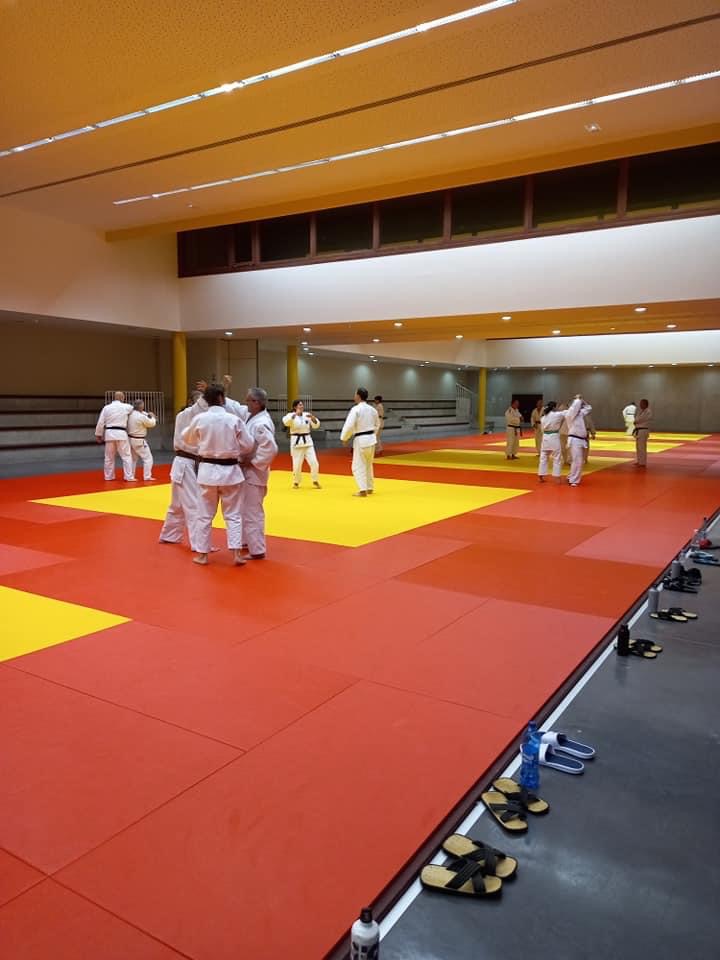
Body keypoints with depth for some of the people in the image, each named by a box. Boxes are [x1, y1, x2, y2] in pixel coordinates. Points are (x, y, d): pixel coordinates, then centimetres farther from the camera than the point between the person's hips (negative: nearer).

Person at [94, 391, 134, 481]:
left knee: (109, 457, 12)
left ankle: (109, 476, 19)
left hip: (109, 434, 3)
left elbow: (100, 422, 6)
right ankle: (129, 477, 0)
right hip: (121, 434, -3)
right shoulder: (126, 407, -1)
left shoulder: (106, 407, 5)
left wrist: (98, 435, 15)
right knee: (126, 456, 2)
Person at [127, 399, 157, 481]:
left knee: (133, 458, 21)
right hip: (139, 441, -8)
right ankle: (147, 476, 0)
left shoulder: (131, 414, 0)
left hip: (131, 439, 8)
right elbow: (151, 424, -6)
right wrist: (153, 417, 12)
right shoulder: (142, 417, -21)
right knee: (148, 458, 2)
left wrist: (148, 415, 9)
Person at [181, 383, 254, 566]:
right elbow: (248, 446, -2)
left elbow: (188, 439, 12)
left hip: (208, 470, 1)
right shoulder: (234, 420, -10)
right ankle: (236, 554, 5)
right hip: (230, 471, -1)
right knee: (233, 514, 9)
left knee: (205, 514, 12)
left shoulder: (199, 419, -7)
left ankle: (202, 554, 19)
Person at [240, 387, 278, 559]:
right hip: (248, 473, 10)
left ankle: (257, 550, 6)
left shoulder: (261, 424, -23)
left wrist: (253, 462, -21)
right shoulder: (254, 417, 5)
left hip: (254, 473, -10)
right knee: (247, 510, 22)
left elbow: (271, 449, -31)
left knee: (252, 513, -3)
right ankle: (250, 542, 36)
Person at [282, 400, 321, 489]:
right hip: (297, 442, -3)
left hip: (307, 441, 3)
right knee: (297, 464, 1)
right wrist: (295, 414, -35)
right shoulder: (291, 415, -5)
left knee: (314, 463, 0)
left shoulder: (307, 415, 6)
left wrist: (313, 418, -17)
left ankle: (315, 481, 19)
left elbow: (316, 425, 2)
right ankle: (296, 482, 22)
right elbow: (285, 422, -27)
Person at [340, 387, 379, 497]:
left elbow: (349, 425, -20)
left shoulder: (356, 409, -16)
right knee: (368, 464, 21)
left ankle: (363, 490, -6)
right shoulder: (372, 409, 7)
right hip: (371, 439, 7)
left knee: (358, 466, -1)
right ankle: (370, 488, 28)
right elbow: (377, 424, 19)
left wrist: (344, 438, -6)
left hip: (360, 440, -7)